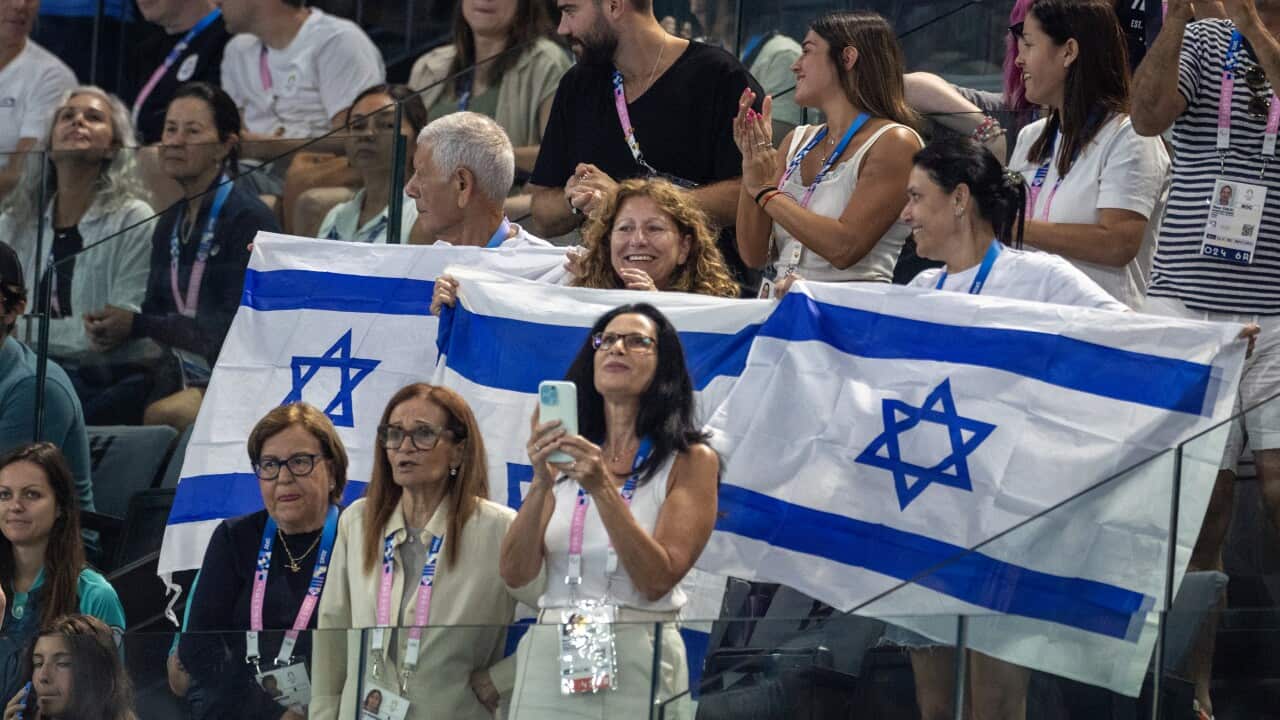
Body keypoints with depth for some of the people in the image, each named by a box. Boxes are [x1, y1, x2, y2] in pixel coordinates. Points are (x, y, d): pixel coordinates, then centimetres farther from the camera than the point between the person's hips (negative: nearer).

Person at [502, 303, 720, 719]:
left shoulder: (691, 462, -1)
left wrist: (603, 489, -21)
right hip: (550, 654, 3)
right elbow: (515, 573, 0)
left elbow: (657, 580, -12)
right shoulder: (563, 456, 9)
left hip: (637, 663, -3)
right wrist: (541, 484, -14)